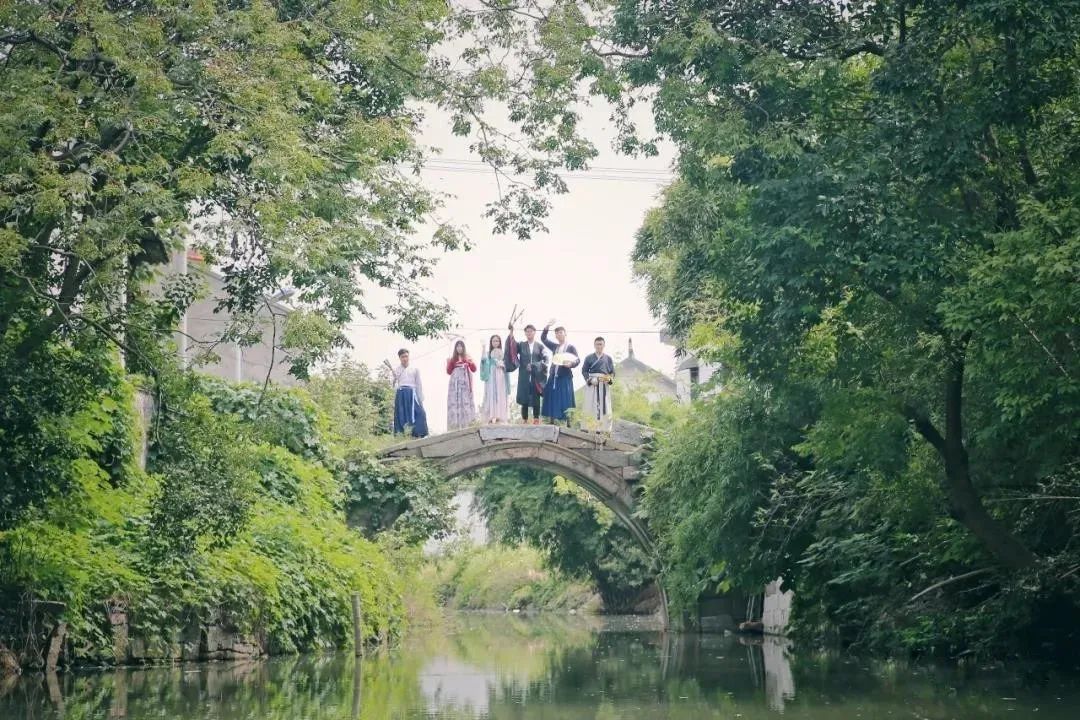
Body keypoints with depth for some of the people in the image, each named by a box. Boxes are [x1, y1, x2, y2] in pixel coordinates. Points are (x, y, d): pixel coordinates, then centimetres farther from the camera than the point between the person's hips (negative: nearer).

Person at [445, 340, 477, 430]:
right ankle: (455, 425, -10)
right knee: (455, 402, -7)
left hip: (465, 382, -1)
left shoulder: (467, 357, 10)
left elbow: (474, 369, 3)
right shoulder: (453, 359, 11)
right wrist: (449, 363, -7)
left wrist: (470, 362, -14)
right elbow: (449, 372, 8)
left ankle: (467, 424, -12)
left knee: (465, 401, -9)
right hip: (455, 383, 1)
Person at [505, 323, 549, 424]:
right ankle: (525, 421, 3)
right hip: (524, 377, 1)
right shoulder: (520, 345, 10)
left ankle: (536, 420, 0)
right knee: (524, 400, -1)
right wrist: (511, 333, -21)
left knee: (536, 399, -2)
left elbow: (545, 360, 0)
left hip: (537, 377, -1)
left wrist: (534, 366, -13)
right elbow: (511, 349, -8)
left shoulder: (540, 346, 8)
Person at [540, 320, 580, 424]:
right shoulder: (554, 347, 15)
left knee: (564, 401, -7)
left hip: (565, 378, -5)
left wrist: (571, 364, -27)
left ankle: (564, 422, -8)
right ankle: (552, 421, 4)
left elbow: (578, 360, -5)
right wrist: (547, 326, 3)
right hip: (553, 377, 5)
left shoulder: (571, 347, 2)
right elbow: (543, 338, 15)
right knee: (552, 400, 2)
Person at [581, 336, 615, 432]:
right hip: (591, 385, -1)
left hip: (604, 385, 1)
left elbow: (612, 372, 10)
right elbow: (584, 371, 3)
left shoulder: (608, 358, 10)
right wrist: (590, 380, -13)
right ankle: (590, 427, -5)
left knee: (604, 406, -2)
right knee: (591, 406, -6)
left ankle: (604, 428, -1)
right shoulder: (589, 357, 6)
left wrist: (609, 379, -12)